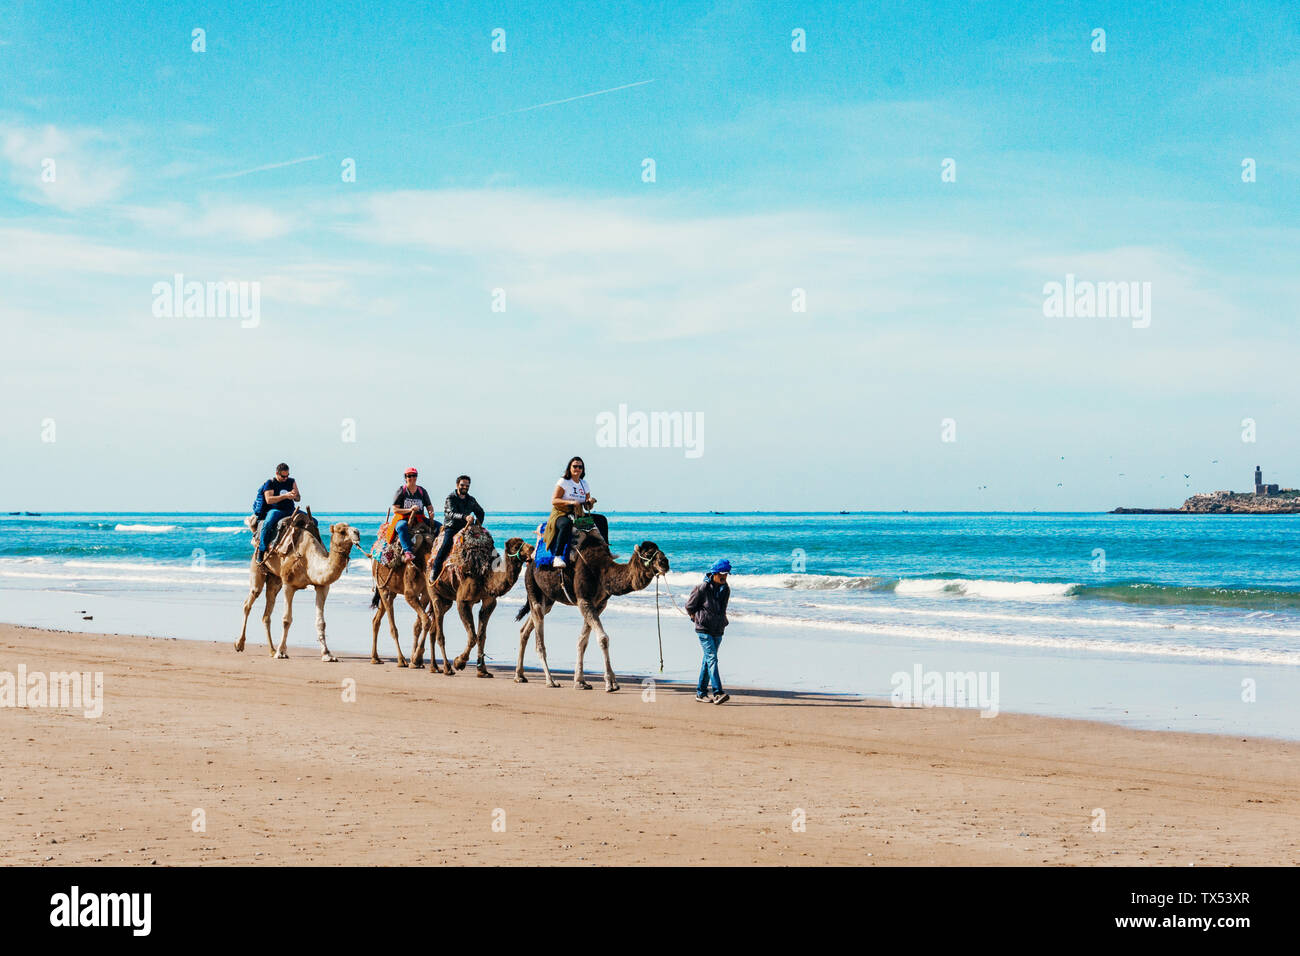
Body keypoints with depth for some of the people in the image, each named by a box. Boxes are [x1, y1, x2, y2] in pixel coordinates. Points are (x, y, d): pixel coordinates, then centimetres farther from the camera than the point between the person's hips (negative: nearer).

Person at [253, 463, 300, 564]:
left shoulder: (291, 482, 13)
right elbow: (268, 500, -12)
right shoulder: (270, 483, -1)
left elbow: (298, 499, 13)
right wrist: (285, 496, -21)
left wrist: (295, 495, -13)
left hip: (290, 510, 5)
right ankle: (261, 550, -28)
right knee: (267, 524, -37)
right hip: (275, 510, -5)